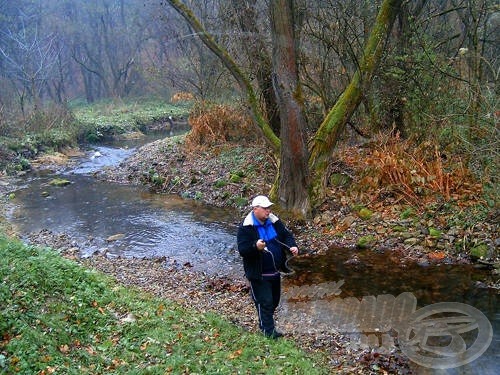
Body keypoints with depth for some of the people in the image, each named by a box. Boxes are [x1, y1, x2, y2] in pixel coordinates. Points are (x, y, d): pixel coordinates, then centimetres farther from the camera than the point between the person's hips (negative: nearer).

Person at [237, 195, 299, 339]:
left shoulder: (274, 221, 2)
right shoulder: (246, 227, -17)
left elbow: (287, 235, 8)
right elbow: (242, 250, -21)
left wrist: (292, 246, -13)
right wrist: (255, 247, -41)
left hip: (275, 271, 7)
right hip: (259, 274, -7)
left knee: (274, 300, 19)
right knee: (265, 302, -5)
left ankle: (264, 322, 38)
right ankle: (269, 331, 8)